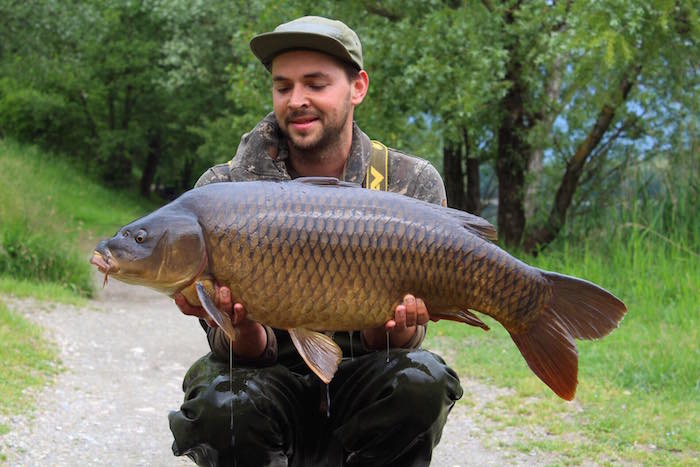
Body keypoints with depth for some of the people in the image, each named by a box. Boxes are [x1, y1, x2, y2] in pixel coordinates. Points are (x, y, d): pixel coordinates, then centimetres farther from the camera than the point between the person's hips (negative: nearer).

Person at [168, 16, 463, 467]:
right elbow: (254, 352, -10)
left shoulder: (413, 184, -7)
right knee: (221, 405, -33)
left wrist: (393, 330, -33)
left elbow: (407, 335, -8)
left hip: (358, 381, 1)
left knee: (420, 381, -31)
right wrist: (244, 330, -35)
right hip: (274, 377, 0)